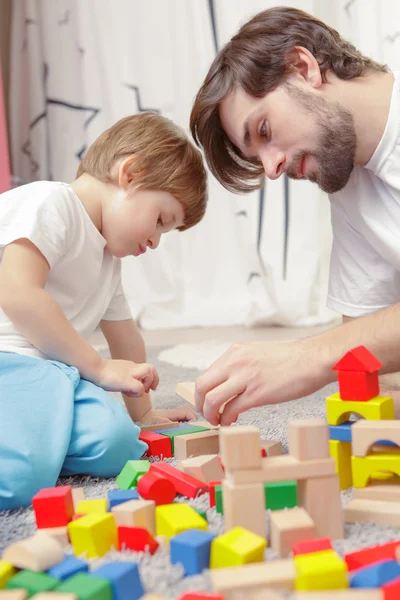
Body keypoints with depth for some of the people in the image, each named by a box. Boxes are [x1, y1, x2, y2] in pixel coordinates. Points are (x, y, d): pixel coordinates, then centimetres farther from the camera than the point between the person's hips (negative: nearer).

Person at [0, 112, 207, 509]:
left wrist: (143, 411, 40)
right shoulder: (51, 203, -5)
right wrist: (99, 368, -11)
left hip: (47, 369, 9)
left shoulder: (108, 259, 27)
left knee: (116, 441, -20)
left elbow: (124, 336, 35)